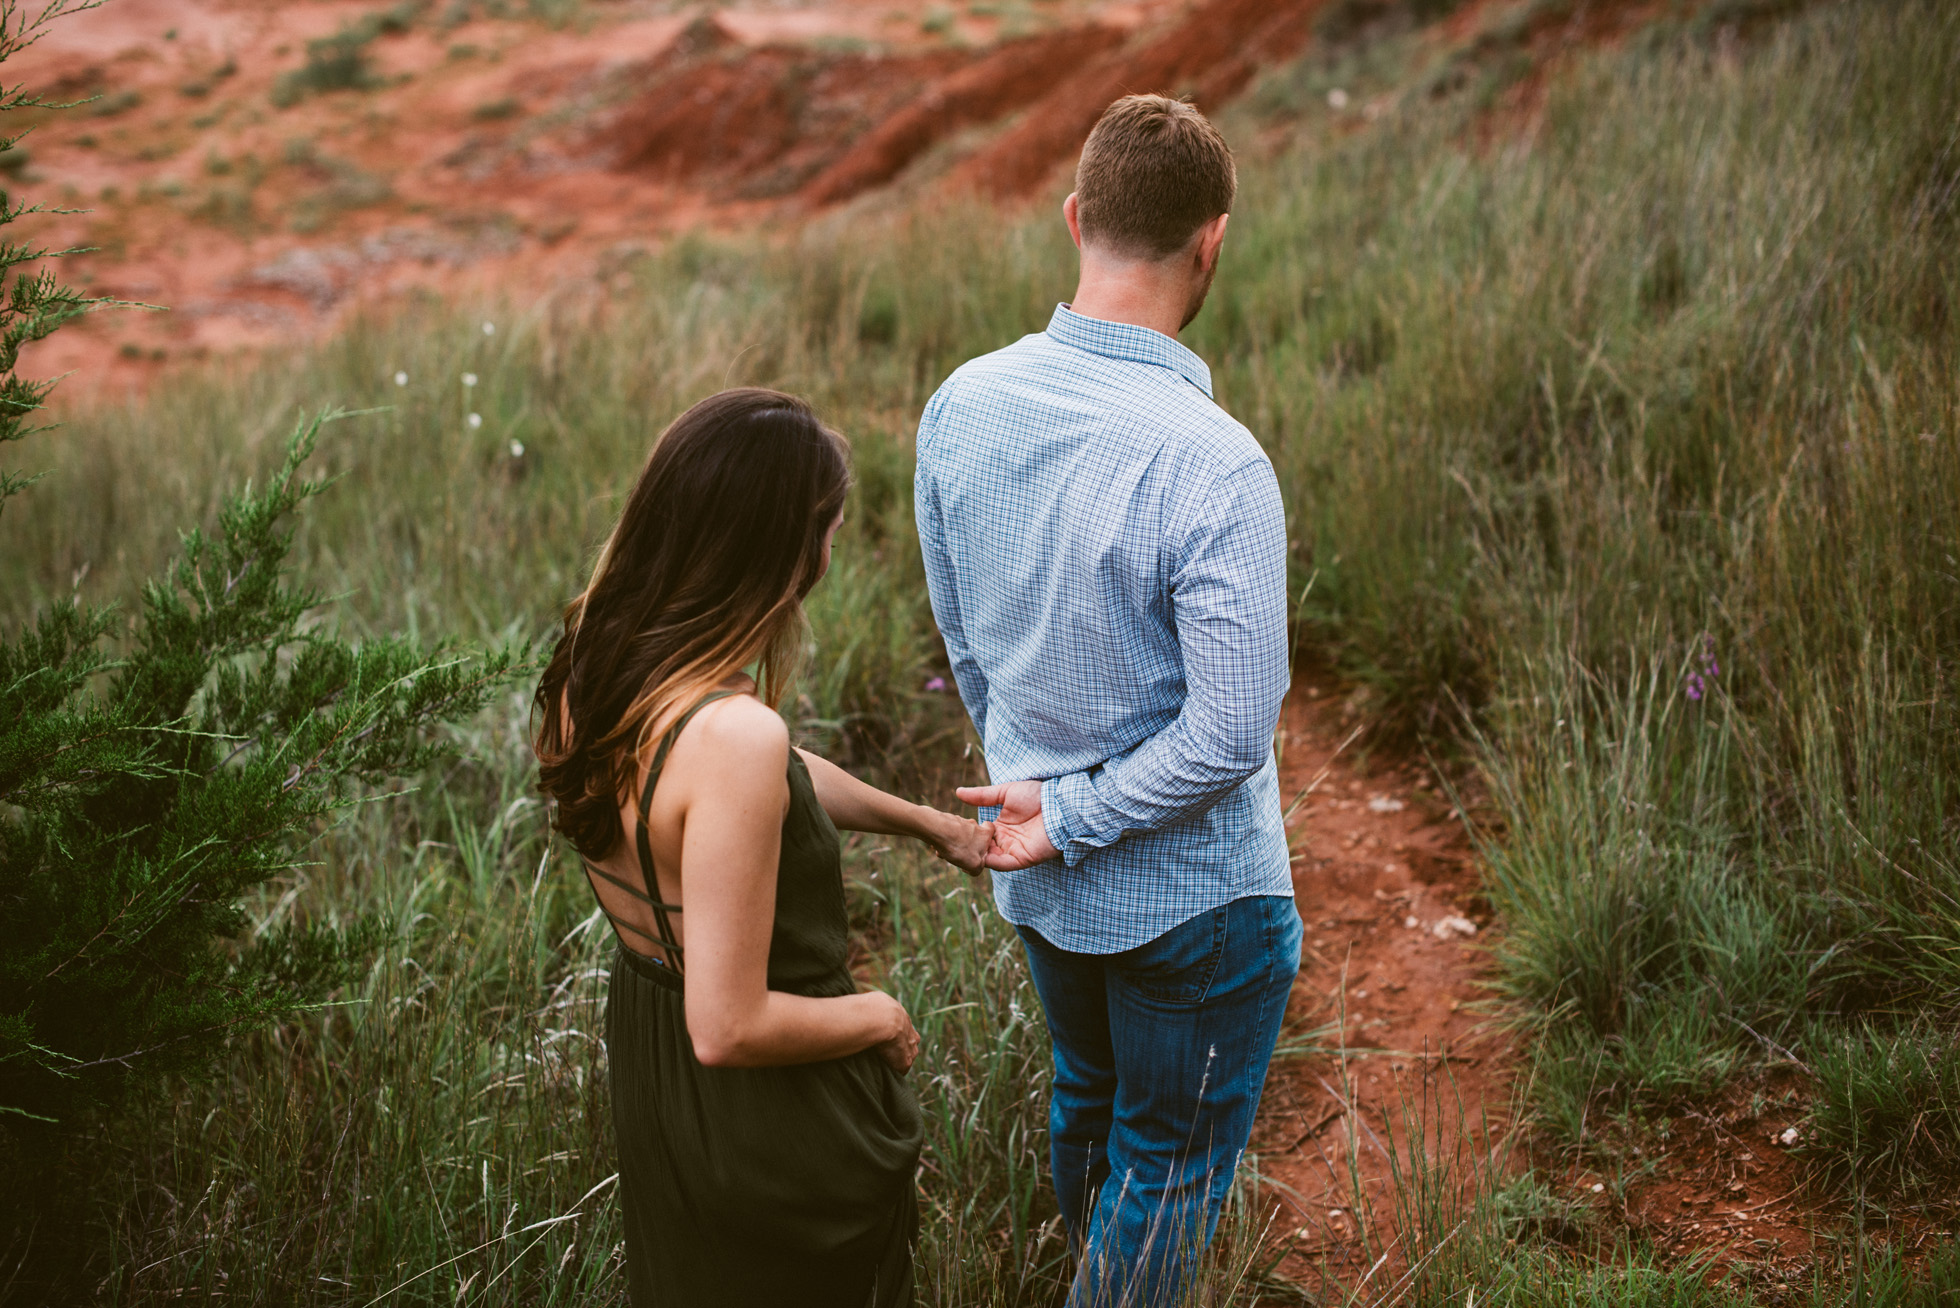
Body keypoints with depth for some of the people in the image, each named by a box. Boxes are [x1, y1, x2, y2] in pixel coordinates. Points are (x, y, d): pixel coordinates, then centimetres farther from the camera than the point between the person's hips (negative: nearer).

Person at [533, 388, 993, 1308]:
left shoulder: (597, 666, -8)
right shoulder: (731, 735, -35)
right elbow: (730, 1027, -31)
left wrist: (923, 820, 23)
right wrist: (876, 1018, -13)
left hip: (642, 1053, 8)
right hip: (774, 1128, -8)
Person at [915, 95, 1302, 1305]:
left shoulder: (963, 405, -9)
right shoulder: (1214, 466, -29)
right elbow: (1230, 733, -26)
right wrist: (1072, 819, -13)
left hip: (1037, 884, 7)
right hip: (1193, 899, -6)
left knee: (1088, 1100, 29)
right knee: (1171, 1161, 15)